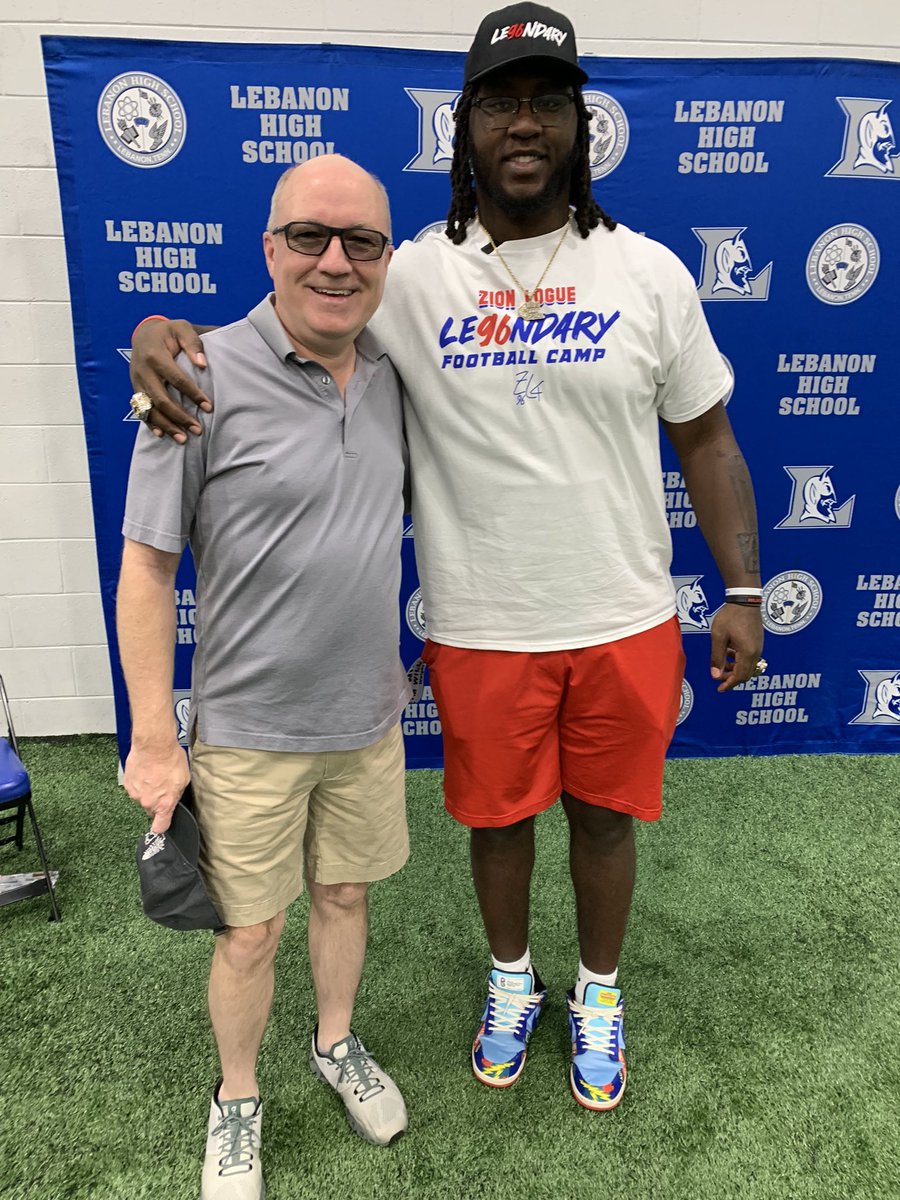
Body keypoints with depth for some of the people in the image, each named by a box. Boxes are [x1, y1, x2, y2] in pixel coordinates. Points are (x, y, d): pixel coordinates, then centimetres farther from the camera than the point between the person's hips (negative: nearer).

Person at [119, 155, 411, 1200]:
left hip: (367, 716, 5)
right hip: (249, 729, -4)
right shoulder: (205, 377, -16)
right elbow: (146, 564, -13)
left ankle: (336, 1043, 50)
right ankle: (236, 1102, 41)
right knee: (250, 932, 12)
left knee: (344, 892, 22)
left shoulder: (390, 375, 1)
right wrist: (154, 739, -11)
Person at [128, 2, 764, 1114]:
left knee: (604, 817, 17)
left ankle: (599, 993, 47)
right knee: (498, 817, 18)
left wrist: (742, 591, 2)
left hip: (627, 625, 1)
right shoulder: (411, 278, -4)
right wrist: (165, 333, -20)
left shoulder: (649, 272, -1)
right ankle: (511, 980, 49)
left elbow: (706, 440, 4)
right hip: (481, 633, 0)